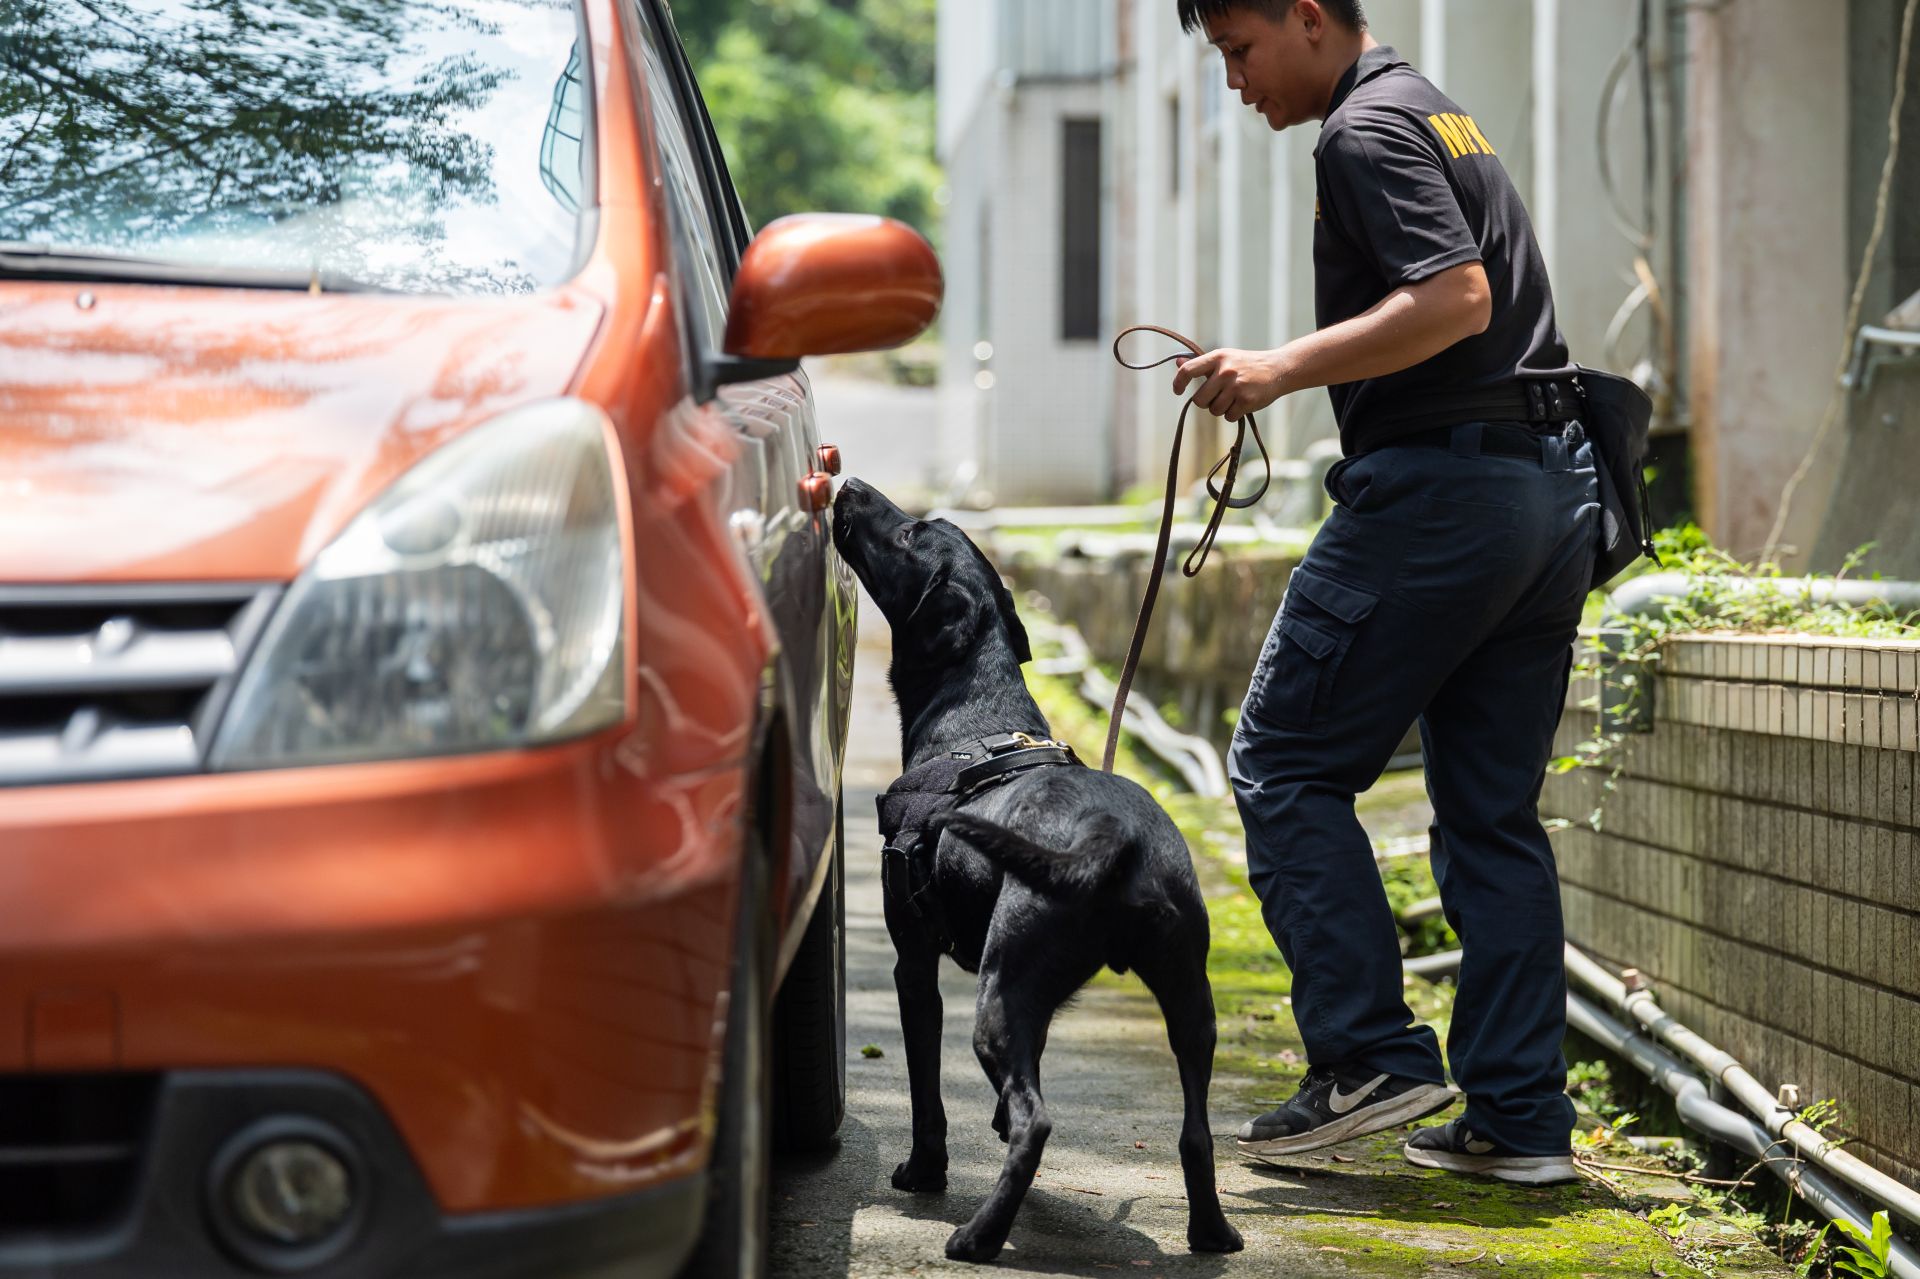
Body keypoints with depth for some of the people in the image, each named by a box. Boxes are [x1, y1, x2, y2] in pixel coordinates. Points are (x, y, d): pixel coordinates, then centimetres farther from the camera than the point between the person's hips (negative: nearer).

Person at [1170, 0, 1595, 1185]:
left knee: (1285, 764, -1)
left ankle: (1371, 1056, -5)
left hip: (1438, 486, -10)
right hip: (1552, 487, 10)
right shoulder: (1441, 113, 23)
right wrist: (1293, 369, 25)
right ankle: (1521, 1117, 9)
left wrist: (1286, 368, -20)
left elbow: (1456, 298, -21)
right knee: (1495, 812, 10)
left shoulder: (1367, 129, -8)